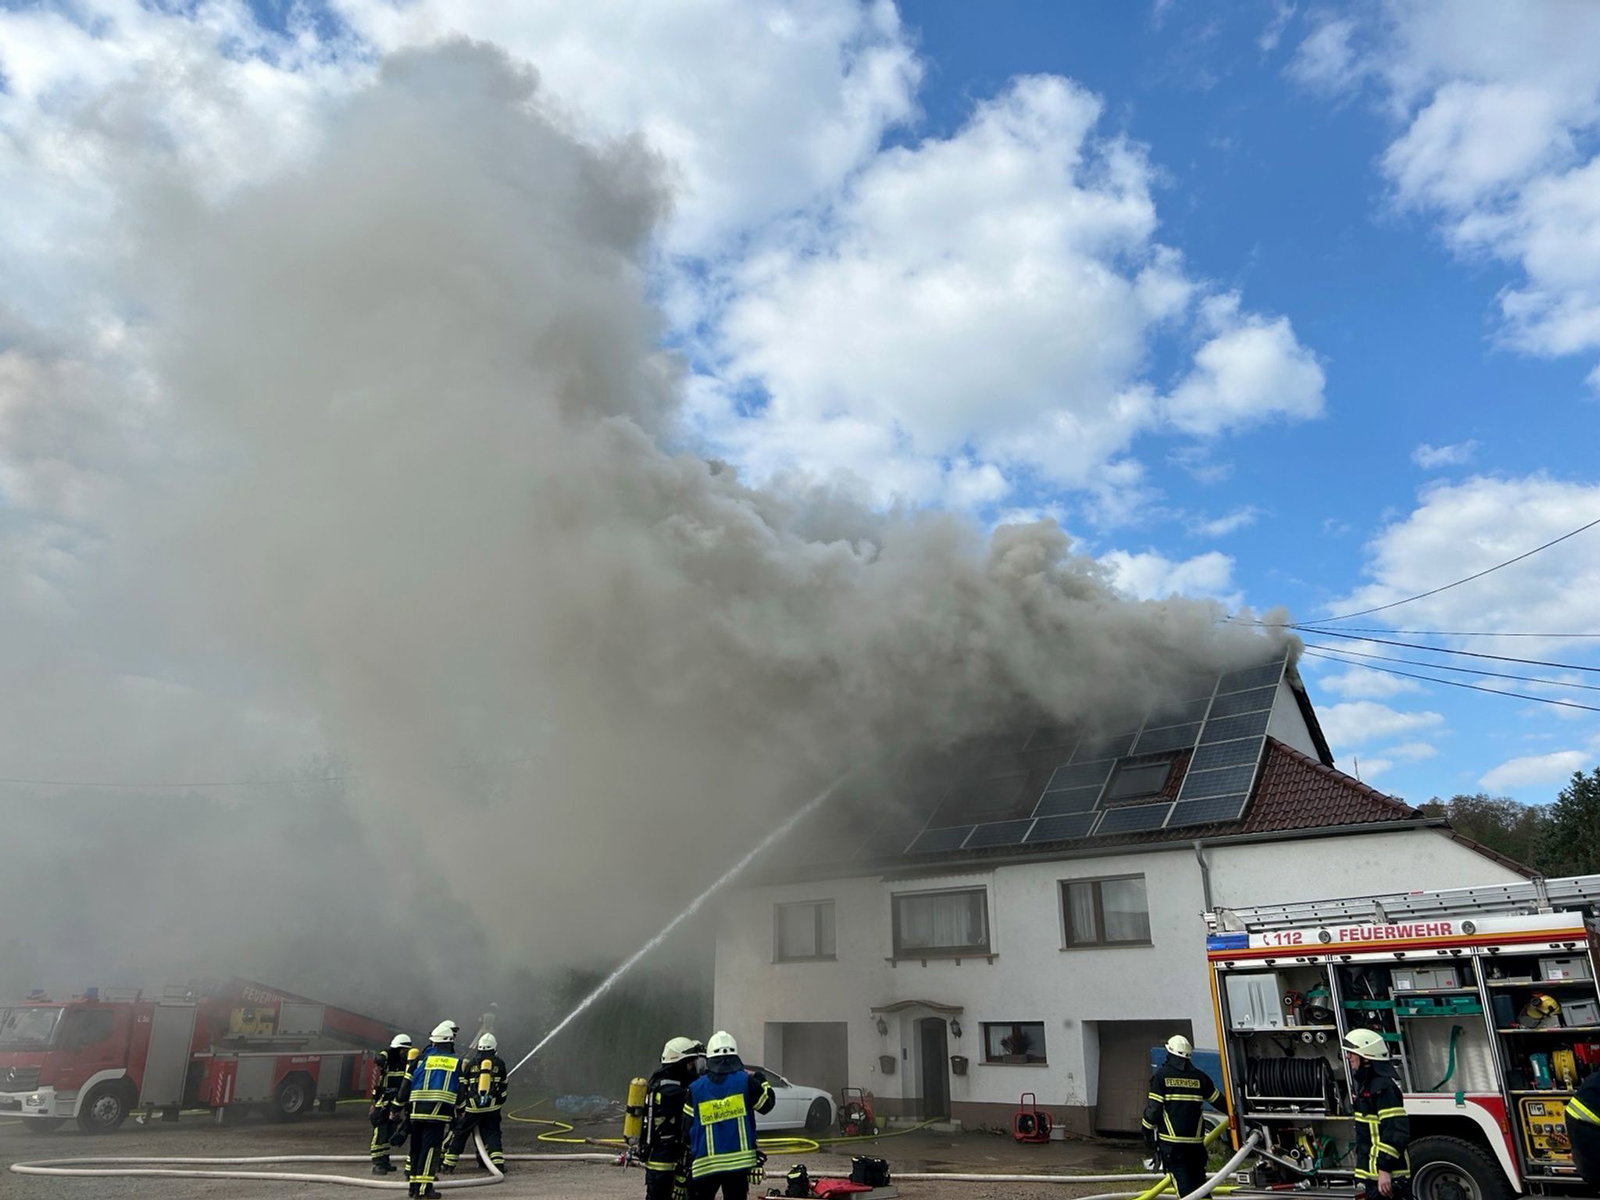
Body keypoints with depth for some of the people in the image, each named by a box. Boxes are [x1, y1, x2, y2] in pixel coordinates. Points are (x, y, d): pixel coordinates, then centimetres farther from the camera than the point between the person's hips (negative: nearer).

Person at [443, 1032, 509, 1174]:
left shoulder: (471, 1063, 2)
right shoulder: (499, 1064, 3)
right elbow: (503, 1086, 11)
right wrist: (500, 1102, 24)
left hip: (472, 1107, 0)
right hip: (492, 1107, 0)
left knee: (459, 1133, 13)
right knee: (492, 1133, 8)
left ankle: (449, 1164, 17)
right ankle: (498, 1162, -5)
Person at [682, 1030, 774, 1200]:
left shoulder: (695, 1088, 0)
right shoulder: (745, 1081, -4)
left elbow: (687, 1130, 5)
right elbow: (767, 1103, 10)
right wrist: (760, 1079, 25)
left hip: (705, 1164, 0)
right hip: (738, 1160, 0)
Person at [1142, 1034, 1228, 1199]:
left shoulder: (1162, 1075, -3)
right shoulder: (1200, 1077, 7)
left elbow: (1153, 1108, -8)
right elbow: (1219, 1101, 18)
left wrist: (1147, 1130, 5)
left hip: (1170, 1140, -4)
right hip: (1196, 1140, 4)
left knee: (1182, 1180, -4)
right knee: (1198, 1178, 18)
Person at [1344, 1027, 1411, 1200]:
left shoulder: (1383, 1086, -19)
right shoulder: (1364, 1084, 13)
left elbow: (1397, 1132, -24)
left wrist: (1385, 1169, -24)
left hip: (1387, 1176, -10)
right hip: (1372, 1173, 10)